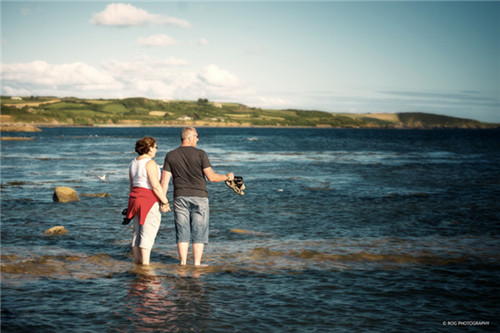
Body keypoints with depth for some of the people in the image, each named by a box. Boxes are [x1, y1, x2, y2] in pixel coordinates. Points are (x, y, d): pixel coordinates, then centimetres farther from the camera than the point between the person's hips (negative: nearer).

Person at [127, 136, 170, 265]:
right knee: (148, 234, -5)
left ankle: (137, 260, 17)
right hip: (149, 200, -9)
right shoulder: (150, 163, -15)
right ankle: (145, 264, -4)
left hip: (136, 198, 9)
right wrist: (165, 202, -14)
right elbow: (156, 185, -19)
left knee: (138, 233, 13)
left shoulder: (134, 163, 11)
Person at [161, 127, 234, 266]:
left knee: (182, 233, 7)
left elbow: (164, 180, -1)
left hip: (180, 198, 3)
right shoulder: (200, 154, -7)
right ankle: (197, 264, 4)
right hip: (199, 197, -3)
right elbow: (211, 177, -9)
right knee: (199, 233, 4)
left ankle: (183, 264, 6)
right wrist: (227, 177, 7)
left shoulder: (170, 155, 4)